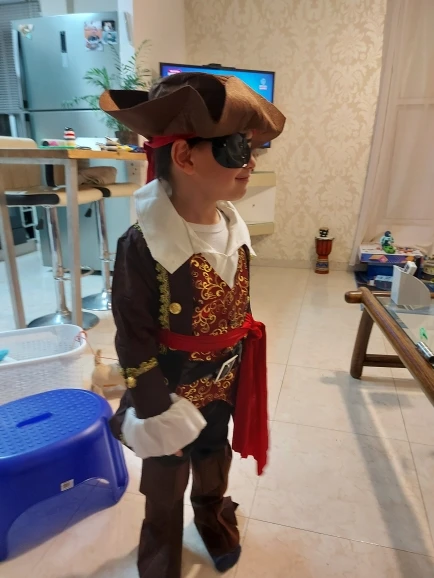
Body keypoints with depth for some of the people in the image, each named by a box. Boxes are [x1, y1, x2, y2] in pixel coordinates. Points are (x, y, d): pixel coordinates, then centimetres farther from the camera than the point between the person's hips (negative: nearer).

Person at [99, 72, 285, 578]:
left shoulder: (234, 229, -8)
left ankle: (215, 522, 64)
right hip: (171, 392, -5)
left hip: (226, 385, 5)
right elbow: (134, 345, -22)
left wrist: (244, 375, 11)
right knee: (166, 487, 23)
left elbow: (239, 310, 3)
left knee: (215, 463, 31)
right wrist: (158, 417, -15)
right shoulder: (143, 246, -29)